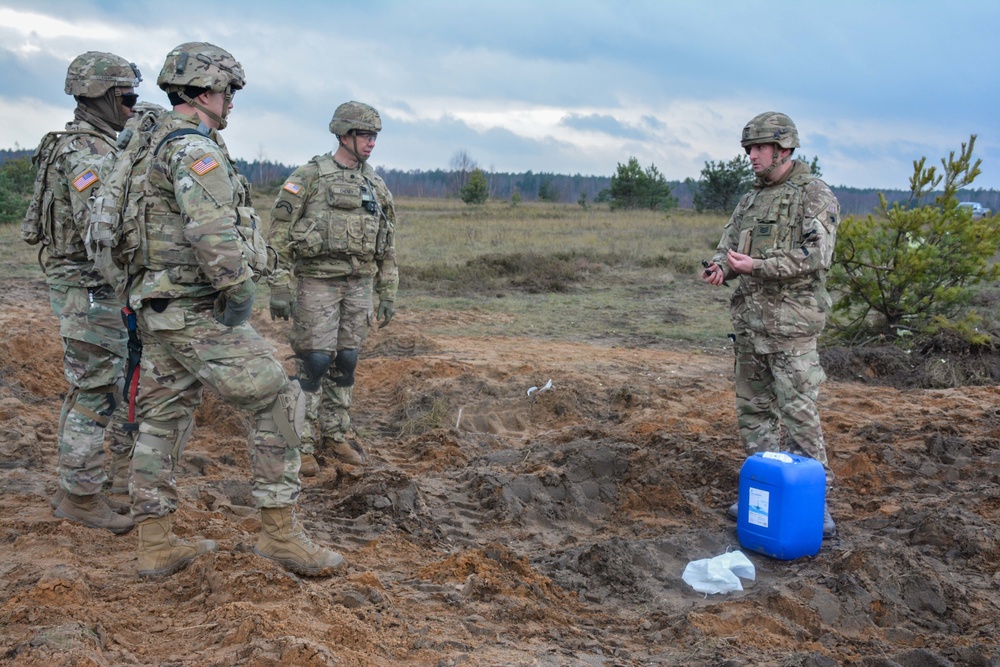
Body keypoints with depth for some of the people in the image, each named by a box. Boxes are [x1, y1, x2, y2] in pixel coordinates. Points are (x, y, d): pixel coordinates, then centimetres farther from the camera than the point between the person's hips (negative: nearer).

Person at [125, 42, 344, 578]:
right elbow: (214, 231, -29)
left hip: (159, 310, 10)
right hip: (197, 314, -10)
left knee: (163, 422, 12)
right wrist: (241, 292, -18)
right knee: (278, 402, -5)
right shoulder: (193, 147, -16)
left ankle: (156, 545, 20)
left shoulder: (155, 145, 17)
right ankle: (280, 533, 0)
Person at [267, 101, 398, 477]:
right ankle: (303, 446, 3)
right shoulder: (309, 177, -5)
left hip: (359, 286, 5)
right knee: (314, 364, -6)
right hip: (318, 281, -5)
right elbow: (279, 237, -7)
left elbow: (388, 247, 16)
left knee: (346, 363, 9)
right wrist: (279, 289, -13)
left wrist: (388, 295, 12)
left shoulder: (377, 187, 12)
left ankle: (335, 437, 21)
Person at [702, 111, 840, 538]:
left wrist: (756, 266, -22)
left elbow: (814, 258, -17)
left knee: (799, 413, -5)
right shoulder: (751, 200, 16)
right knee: (753, 410, 12)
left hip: (790, 325, -7)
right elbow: (729, 245, 17)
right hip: (749, 321, 8)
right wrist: (721, 267, -6)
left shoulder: (814, 196, -7)